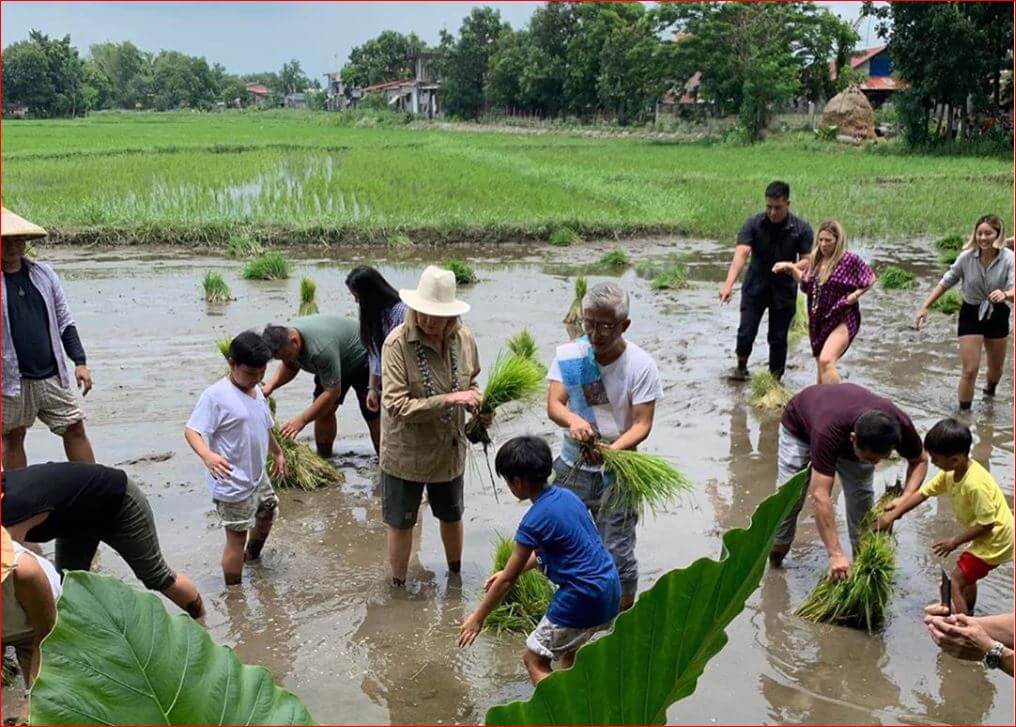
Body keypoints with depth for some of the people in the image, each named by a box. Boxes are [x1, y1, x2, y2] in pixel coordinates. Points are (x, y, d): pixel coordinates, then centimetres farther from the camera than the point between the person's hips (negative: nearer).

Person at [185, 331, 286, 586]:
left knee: (268, 512, 29)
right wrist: (207, 455, -42)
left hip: (258, 477, 9)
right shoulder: (216, 395, -20)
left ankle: (252, 556, 54)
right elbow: (191, 430, -25)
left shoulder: (257, 391, 6)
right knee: (237, 538, -2)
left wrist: (277, 452, 31)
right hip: (233, 484, -9)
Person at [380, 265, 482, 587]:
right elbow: (396, 405, -27)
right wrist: (449, 400, -31)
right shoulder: (397, 343, -24)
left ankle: (455, 574, 49)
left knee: (452, 516, 24)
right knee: (401, 523, 14)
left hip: (450, 449, 4)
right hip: (406, 452, -4)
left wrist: (474, 398, -12)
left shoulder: (465, 340, -9)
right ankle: (398, 586, 35)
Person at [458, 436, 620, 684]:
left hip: (582, 600, -8)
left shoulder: (534, 521, -17)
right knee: (568, 647, 29)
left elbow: (508, 580, -9)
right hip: (610, 591, 8)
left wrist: (478, 617, 2)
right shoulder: (565, 496, 5)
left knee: (534, 659, 8)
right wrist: (512, 570, 24)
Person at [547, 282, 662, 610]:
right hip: (572, 468, 3)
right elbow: (554, 404, -16)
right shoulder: (568, 355, -8)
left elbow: (642, 424, -15)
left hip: (617, 473, -2)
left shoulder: (640, 365, -13)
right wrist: (572, 420, -40)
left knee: (617, 553, 1)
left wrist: (611, 450, -34)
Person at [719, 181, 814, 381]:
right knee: (746, 332, -1)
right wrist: (728, 284, -41)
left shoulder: (802, 229, -11)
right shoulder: (753, 224, -15)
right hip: (755, 287, 0)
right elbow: (741, 254, -26)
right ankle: (741, 367, 28)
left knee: (778, 338, 5)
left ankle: (775, 379, 24)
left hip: (784, 290, 0)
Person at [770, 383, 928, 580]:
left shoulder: (899, 424, -35)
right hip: (800, 426, -3)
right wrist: (835, 554, -52)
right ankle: (778, 546, 17)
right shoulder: (828, 432, -48)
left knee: (862, 496, -8)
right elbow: (820, 495, -49)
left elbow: (920, 460, -14)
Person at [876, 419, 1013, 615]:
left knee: (956, 582, -8)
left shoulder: (975, 484, -34)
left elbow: (987, 523, -28)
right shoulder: (951, 473, -6)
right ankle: (967, 614, 49)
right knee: (967, 576, 27)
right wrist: (892, 515, -2)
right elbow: (922, 493, 1)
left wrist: (955, 541, -17)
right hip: (987, 538, 10)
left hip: (995, 541, -10)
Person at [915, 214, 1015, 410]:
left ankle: (989, 392, 54)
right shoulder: (967, 257, -16)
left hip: (997, 316, 1)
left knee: (996, 369, 21)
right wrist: (925, 307, -7)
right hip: (971, 315, -1)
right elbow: (945, 283, -3)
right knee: (969, 370, -8)